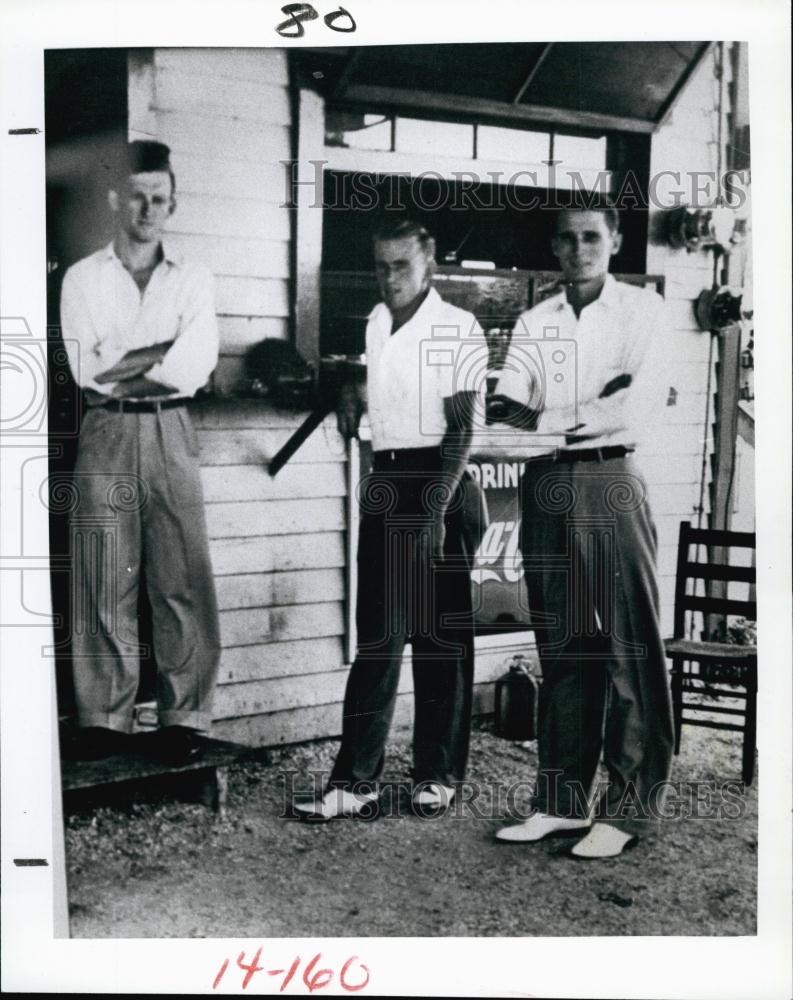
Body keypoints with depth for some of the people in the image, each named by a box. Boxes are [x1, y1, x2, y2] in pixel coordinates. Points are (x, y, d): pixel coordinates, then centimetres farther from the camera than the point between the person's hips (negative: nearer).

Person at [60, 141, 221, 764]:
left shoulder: (193, 281, 8)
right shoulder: (84, 278, 7)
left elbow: (193, 373, -5)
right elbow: (87, 372, -6)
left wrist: (122, 364, -9)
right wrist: (162, 351, -8)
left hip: (170, 435, 1)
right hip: (107, 435, 0)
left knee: (184, 581, -1)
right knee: (105, 583, 1)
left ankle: (185, 718, 6)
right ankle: (105, 720, 9)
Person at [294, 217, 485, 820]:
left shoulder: (457, 329, -4)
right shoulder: (368, 328, 14)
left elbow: (460, 428, -10)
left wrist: (437, 510, -18)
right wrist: (346, 390, -1)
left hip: (439, 482, -5)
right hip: (385, 484, 5)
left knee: (440, 635, 2)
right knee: (377, 636, 2)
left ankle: (438, 776, 12)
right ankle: (356, 781, 2)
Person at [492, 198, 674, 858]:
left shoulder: (642, 308, 6)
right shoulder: (535, 322, 17)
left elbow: (639, 405, -8)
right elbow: (510, 400, 2)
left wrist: (551, 423, -17)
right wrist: (507, 414, -22)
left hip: (609, 480, -4)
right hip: (547, 487, 4)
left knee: (630, 648, -4)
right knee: (561, 647, 7)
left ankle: (627, 808, 1)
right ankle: (562, 798, 14)